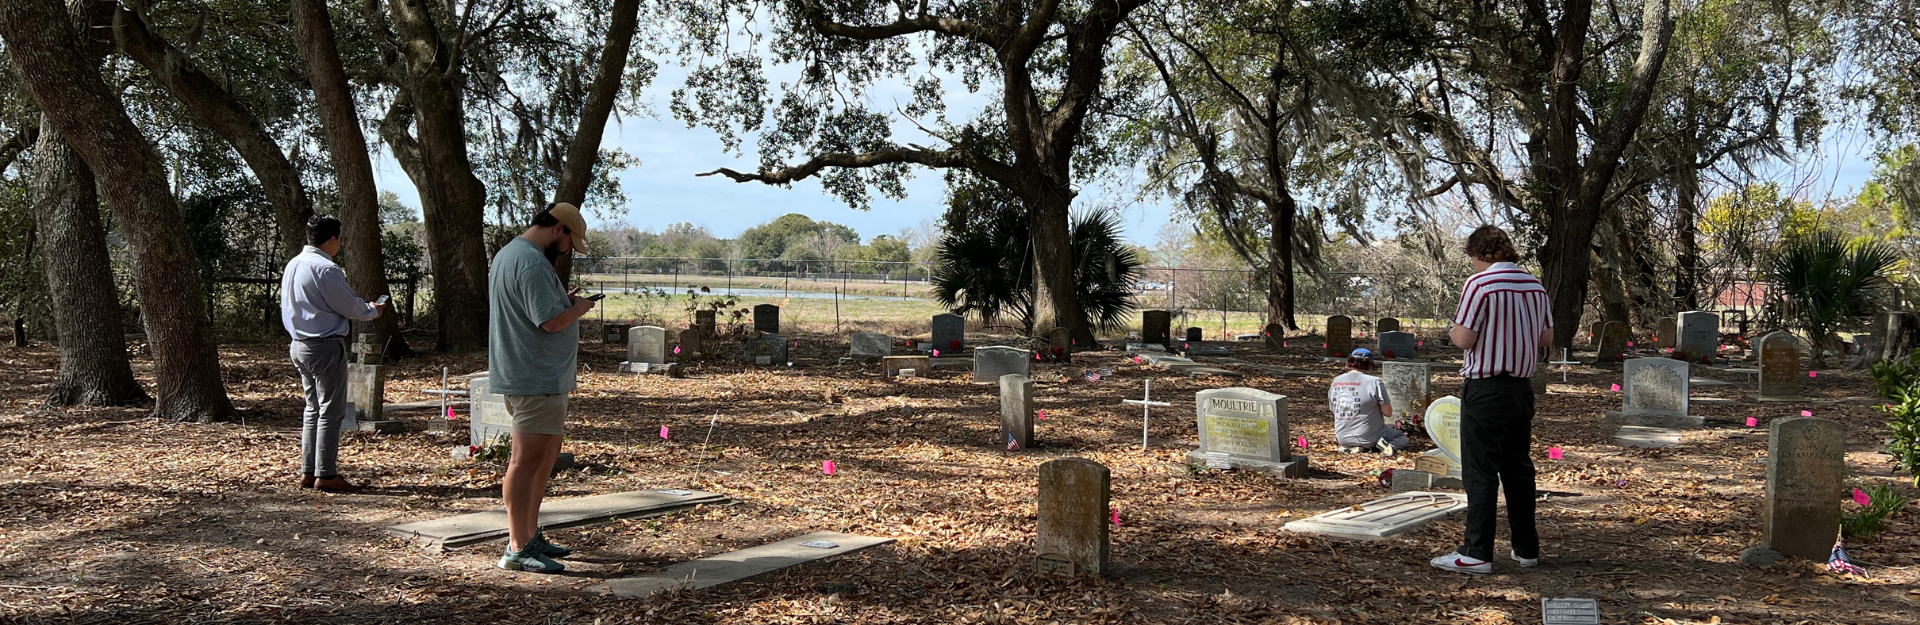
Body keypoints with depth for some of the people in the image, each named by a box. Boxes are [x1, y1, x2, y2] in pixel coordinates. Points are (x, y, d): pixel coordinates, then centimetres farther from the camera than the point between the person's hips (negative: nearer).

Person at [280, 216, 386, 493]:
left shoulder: (293, 265, 11)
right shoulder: (326, 269, -18)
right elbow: (350, 306, -14)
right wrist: (374, 311, 7)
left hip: (299, 344, 9)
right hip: (326, 346, -9)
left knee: (313, 408, 16)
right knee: (331, 411, -4)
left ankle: (308, 471, 18)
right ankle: (325, 475, -3)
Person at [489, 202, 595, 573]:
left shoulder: (508, 254, 18)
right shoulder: (531, 261, -17)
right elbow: (551, 321, -23)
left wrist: (565, 302, 16)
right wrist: (579, 307, -5)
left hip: (541, 379, 11)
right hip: (536, 380, -11)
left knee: (546, 456, 19)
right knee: (527, 460, -9)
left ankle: (530, 536, 27)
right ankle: (517, 550, -8)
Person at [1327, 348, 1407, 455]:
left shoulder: (1336, 382, 0)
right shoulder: (1374, 382, -15)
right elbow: (1388, 413, -11)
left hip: (1343, 438, 5)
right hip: (1368, 437, -5)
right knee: (1403, 438, 22)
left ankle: (1351, 447, 4)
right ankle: (1390, 446, -12)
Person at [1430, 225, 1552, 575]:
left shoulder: (1480, 283, -14)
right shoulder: (1534, 285, 8)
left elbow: (1465, 339, -16)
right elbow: (1546, 336, 14)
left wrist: (1454, 330, 4)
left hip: (1485, 388, -7)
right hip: (1522, 386, 7)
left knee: (1480, 473, -5)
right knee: (1518, 469, 14)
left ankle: (1477, 554, -5)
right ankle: (1526, 548, 18)